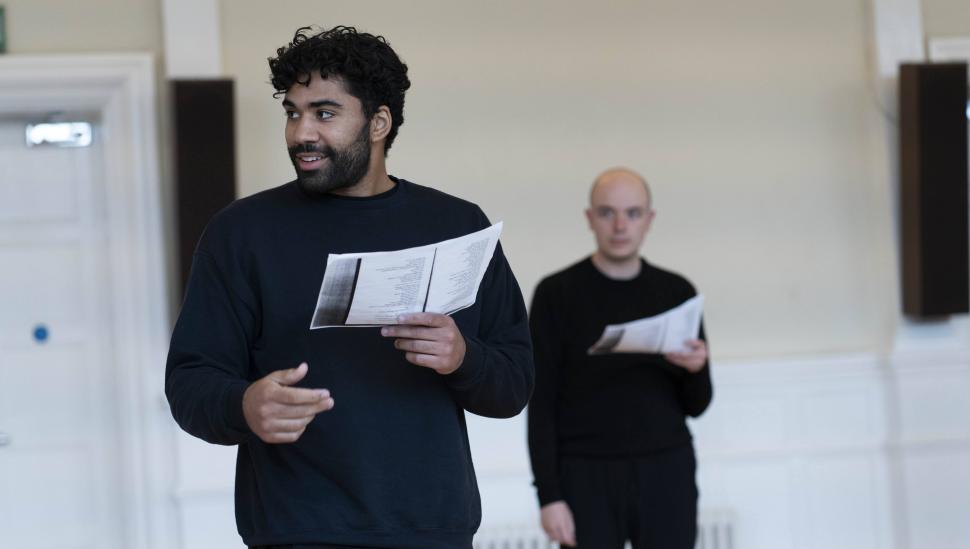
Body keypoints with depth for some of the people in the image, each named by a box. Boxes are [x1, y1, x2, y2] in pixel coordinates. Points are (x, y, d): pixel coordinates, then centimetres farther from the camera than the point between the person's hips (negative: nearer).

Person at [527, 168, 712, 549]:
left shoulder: (676, 293, 8)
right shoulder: (557, 294, 0)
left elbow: (695, 406, 10)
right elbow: (542, 405, -2)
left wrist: (696, 370, -12)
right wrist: (549, 495, -10)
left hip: (666, 474, 2)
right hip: (588, 477, -2)